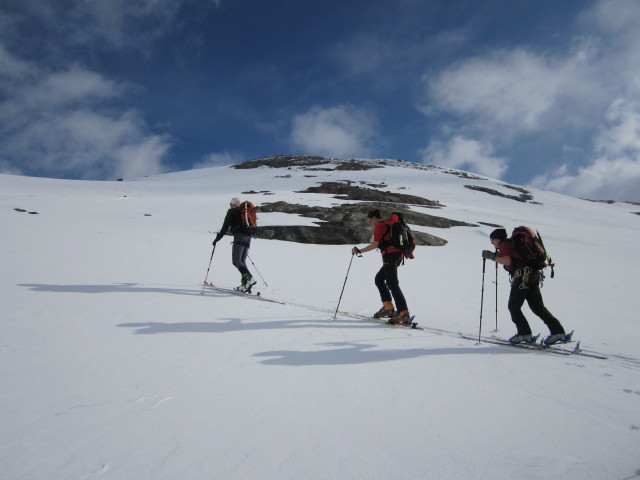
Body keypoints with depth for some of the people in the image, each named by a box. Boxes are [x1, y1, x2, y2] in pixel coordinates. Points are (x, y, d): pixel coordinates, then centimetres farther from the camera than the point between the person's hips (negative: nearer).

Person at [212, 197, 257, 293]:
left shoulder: (231, 211, 6)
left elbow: (225, 226, -2)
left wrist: (217, 238, 3)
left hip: (239, 236, -7)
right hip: (248, 237, 7)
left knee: (236, 261, -11)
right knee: (242, 261, 8)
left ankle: (249, 278, -30)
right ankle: (245, 284, -2)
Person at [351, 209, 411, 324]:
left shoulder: (379, 226, -3)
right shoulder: (387, 225, 25)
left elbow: (375, 244, -11)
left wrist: (359, 251, -4)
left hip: (390, 255, -10)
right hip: (397, 255, 10)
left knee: (392, 284, -13)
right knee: (379, 279, 17)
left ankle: (403, 313, -19)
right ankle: (388, 307, 10)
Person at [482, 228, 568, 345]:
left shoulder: (503, 244, 0)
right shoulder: (512, 243, 27)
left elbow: (507, 261, -14)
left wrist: (492, 257, -8)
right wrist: (496, 255, 27)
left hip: (523, 275, -9)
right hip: (532, 275, 9)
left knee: (513, 306, 0)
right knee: (537, 306, 10)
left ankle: (524, 333, -1)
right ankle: (558, 331, 7)